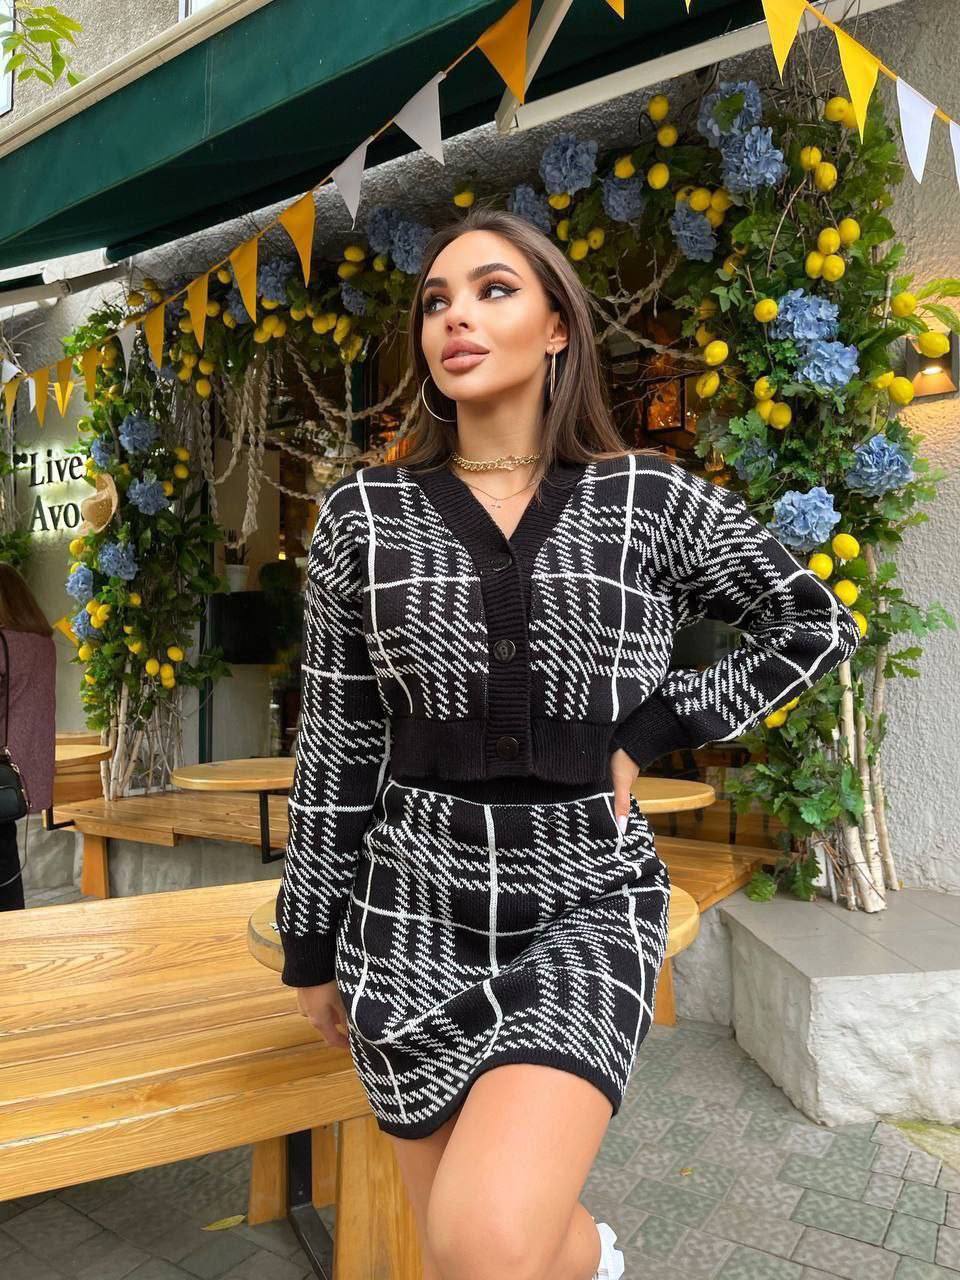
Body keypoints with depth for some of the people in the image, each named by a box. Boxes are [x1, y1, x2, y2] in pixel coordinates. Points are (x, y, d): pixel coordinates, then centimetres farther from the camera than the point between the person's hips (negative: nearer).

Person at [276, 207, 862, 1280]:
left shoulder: (651, 498, -1)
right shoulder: (363, 511, 0)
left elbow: (815, 626, 9)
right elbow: (333, 738, 3)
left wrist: (651, 733, -2)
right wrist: (312, 944, 7)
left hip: (586, 900, -1)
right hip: (412, 905, 2)